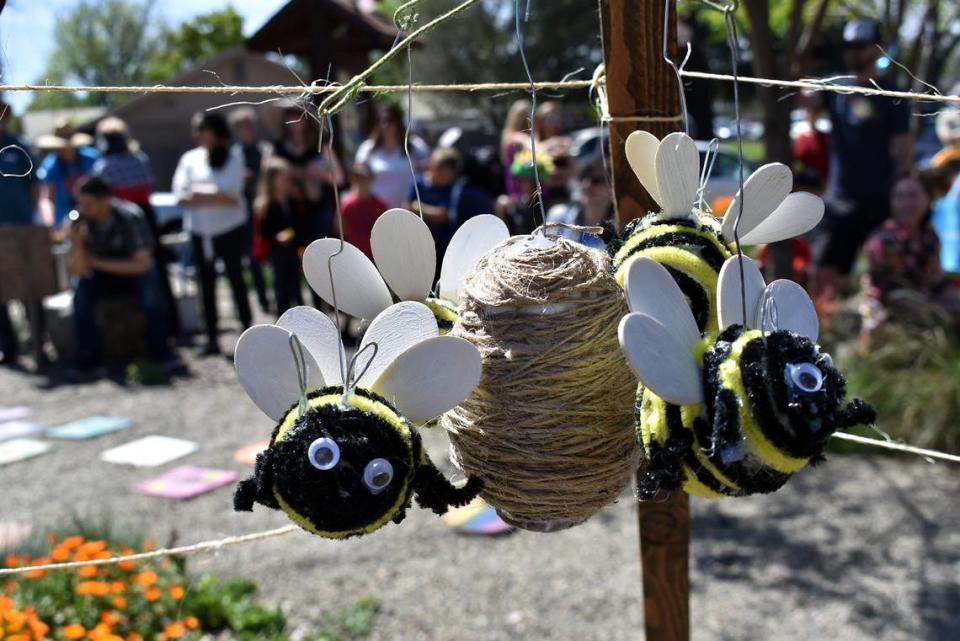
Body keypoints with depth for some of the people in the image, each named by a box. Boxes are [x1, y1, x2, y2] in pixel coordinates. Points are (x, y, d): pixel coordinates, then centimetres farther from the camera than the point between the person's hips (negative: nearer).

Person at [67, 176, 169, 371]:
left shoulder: (130, 216, -23)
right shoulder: (78, 220, -15)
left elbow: (142, 264, -21)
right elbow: (79, 270, -18)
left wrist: (97, 262, -19)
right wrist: (76, 243, -37)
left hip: (133, 271, -2)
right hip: (99, 276, 2)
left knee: (152, 295, -32)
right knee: (81, 294, -28)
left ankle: (158, 353, -13)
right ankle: (88, 359, -14)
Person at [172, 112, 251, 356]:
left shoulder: (233, 157, 0)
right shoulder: (190, 158, 8)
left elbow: (231, 192, -12)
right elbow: (181, 196, -1)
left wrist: (198, 193, -8)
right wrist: (216, 196, -11)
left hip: (229, 228, -3)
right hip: (199, 231, 3)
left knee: (236, 278, 2)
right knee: (206, 284, 5)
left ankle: (247, 331, 9)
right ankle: (212, 339, 9)